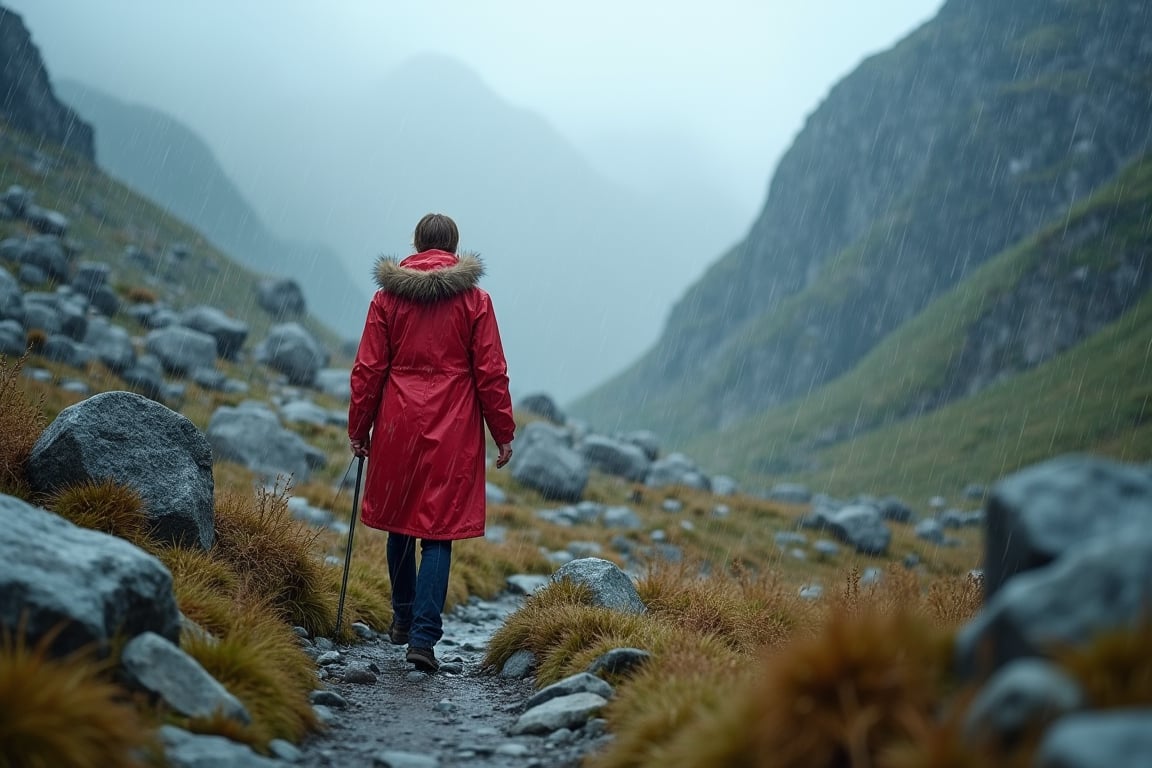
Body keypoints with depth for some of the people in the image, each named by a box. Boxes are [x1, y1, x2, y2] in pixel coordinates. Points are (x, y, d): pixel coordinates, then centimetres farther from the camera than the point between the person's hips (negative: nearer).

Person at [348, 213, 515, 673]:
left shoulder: (388, 297, 2)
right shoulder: (474, 300, -2)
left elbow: (368, 369, 3)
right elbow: (491, 372, -3)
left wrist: (359, 428, 11)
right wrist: (503, 433, 5)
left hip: (398, 426, 2)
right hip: (453, 432, -2)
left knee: (399, 520, 18)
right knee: (439, 531, 0)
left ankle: (403, 618, 32)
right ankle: (423, 636, -9)